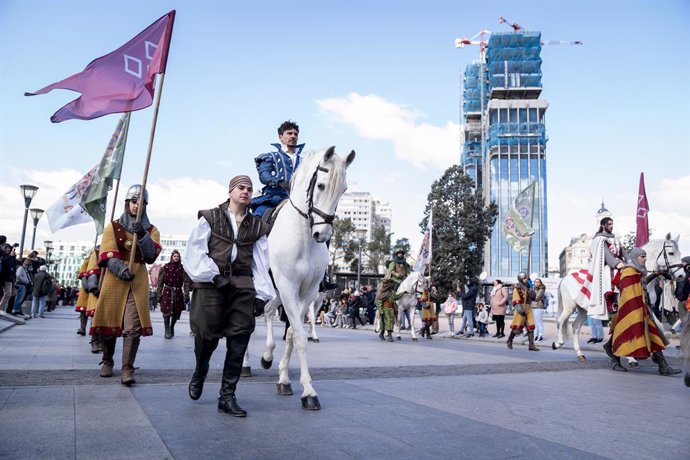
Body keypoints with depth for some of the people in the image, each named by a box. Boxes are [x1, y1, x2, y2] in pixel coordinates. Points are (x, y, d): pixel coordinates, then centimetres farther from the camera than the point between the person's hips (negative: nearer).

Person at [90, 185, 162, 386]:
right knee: (109, 322, 6)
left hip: (138, 281, 0)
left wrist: (142, 236, -20)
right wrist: (121, 269, -22)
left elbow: (151, 256, -5)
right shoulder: (113, 227, 9)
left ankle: (127, 370, -9)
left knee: (133, 327, -11)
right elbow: (107, 256, -3)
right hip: (114, 279, 0)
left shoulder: (151, 230, 11)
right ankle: (107, 362, 28)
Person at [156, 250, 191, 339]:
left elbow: (186, 282, 1)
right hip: (167, 291, -2)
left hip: (178, 292, 2)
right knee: (166, 311, -8)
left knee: (176, 312, 8)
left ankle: (172, 328, 29)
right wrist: (159, 294, -4)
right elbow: (160, 282, 1)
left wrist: (186, 294, -6)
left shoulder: (182, 268, 4)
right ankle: (167, 331, 0)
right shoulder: (165, 267, 1)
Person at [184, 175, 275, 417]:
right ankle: (199, 374, 34)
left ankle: (227, 396, 7)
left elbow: (261, 264, 9)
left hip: (243, 287, 3)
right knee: (207, 335, 1)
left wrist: (262, 295, 2)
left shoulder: (257, 226, 13)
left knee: (239, 340, -3)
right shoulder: (210, 218, 6)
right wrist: (214, 275, -15)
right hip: (211, 282, -2)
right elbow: (195, 251, -3)